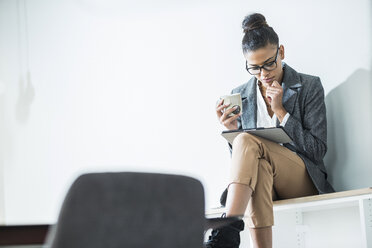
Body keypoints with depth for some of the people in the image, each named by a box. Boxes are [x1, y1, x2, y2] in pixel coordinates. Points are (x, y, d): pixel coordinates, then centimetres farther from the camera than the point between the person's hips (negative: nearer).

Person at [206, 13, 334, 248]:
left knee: (248, 141, -30)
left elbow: (318, 150, -2)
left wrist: (280, 111, -9)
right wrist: (231, 131, -7)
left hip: (303, 181, -2)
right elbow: (240, 158, 15)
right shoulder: (240, 95, 12)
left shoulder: (309, 86, 3)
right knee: (258, 168, -37)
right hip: (262, 181, 2)